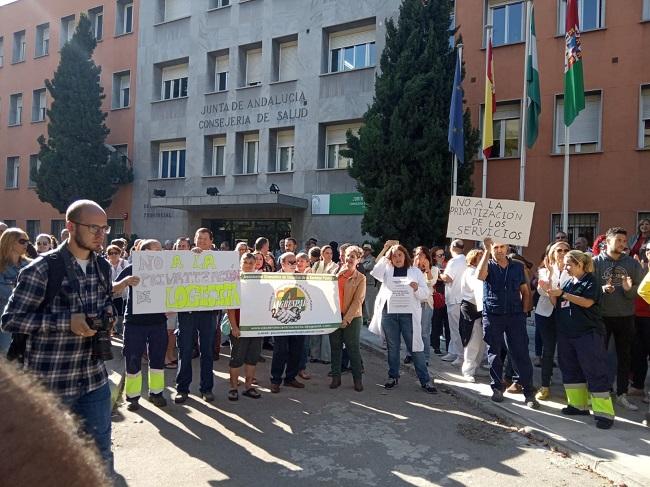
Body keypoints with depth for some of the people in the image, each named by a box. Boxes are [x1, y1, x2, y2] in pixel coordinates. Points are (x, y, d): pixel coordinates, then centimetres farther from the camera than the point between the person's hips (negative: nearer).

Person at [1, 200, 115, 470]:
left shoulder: (102, 267, 5)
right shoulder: (42, 268, -14)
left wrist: (107, 315, 0)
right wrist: (67, 321, -22)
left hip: (95, 378, 5)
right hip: (51, 382, -5)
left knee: (101, 452, 15)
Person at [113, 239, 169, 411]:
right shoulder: (132, 269, -2)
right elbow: (113, 289, -8)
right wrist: (126, 281, -27)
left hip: (158, 321, 3)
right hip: (135, 321, -3)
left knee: (158, 358, 9)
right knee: (133, 359, 4)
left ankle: (156, 392, 23)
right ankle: (132, 396, 17)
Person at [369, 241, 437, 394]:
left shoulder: (415, 271, 8)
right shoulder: (387, 270, 9)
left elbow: (425, 294, 5)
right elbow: (375, 271, -14)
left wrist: (417, 288, -18)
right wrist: (385, 250, -16)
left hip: (409, 314, -1)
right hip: (389, 313, 2)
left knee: (415, 347, 0)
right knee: (392, 347, 11)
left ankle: (425, 380, 8)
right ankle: (393, 376, 24)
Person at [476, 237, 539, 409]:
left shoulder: (517, 266, 9)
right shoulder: (488, 265, 2)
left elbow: (525, 291, 13)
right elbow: (480, 275, -23)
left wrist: (524, 311, 2)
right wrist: (487, 251, -22)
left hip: (515, 316, 1)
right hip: (492, 316, -1)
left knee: (521, 353, -1)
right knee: (495, 353, 7)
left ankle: (529, 392, 5)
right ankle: (497, 388, 21)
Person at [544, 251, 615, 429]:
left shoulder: (590, 280, -5)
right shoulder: (568, 282, 14)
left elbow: (587, 302, -19)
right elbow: (557, 305, 14)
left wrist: (562, 294, -21)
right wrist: (550, 292, -2)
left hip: (588, 333, -7)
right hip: (567, 334, 7)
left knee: (595, 372, -5)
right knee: (570, 369, 11)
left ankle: (604, 412, -1)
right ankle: (578, 404, 23)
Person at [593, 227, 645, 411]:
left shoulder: (632, 263, 3)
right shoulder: (595, 262, -5)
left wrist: (629, 289, -18)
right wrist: (603, 289, -26)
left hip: (626, 317, 3)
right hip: (601, 316, -3)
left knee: (625, 357, 11)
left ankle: (622, 395, 24)